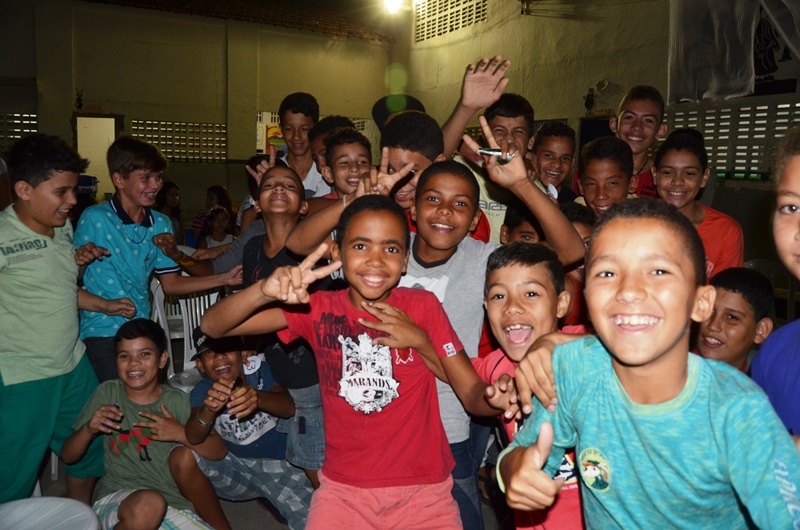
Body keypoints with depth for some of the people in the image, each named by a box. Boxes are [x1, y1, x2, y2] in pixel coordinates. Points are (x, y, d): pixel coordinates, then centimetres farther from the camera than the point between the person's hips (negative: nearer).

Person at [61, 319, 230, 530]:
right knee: (148, 503, -34)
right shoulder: (106, 393, 3)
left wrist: (180, 433, -16)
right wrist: (89, 428, -11)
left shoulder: (177, 401, 1)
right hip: (116, 500, -2)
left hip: (172, 505, 2)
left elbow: (219, 451, -2)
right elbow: (68, 456, 8)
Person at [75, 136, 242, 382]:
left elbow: (170, 283, 8)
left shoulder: (161, 225, 7)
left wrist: (224, 278, 0)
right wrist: (81, 261, -28)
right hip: (102, 333, -5)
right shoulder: (94, 219, -9)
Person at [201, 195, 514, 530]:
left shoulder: (423, 307, -7)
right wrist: (265, 291, -32)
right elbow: (213, 326, -12)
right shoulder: (318, 310, -5)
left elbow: (473, 395, -7)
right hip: (343, 489, 1)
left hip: (423, 490, 0)